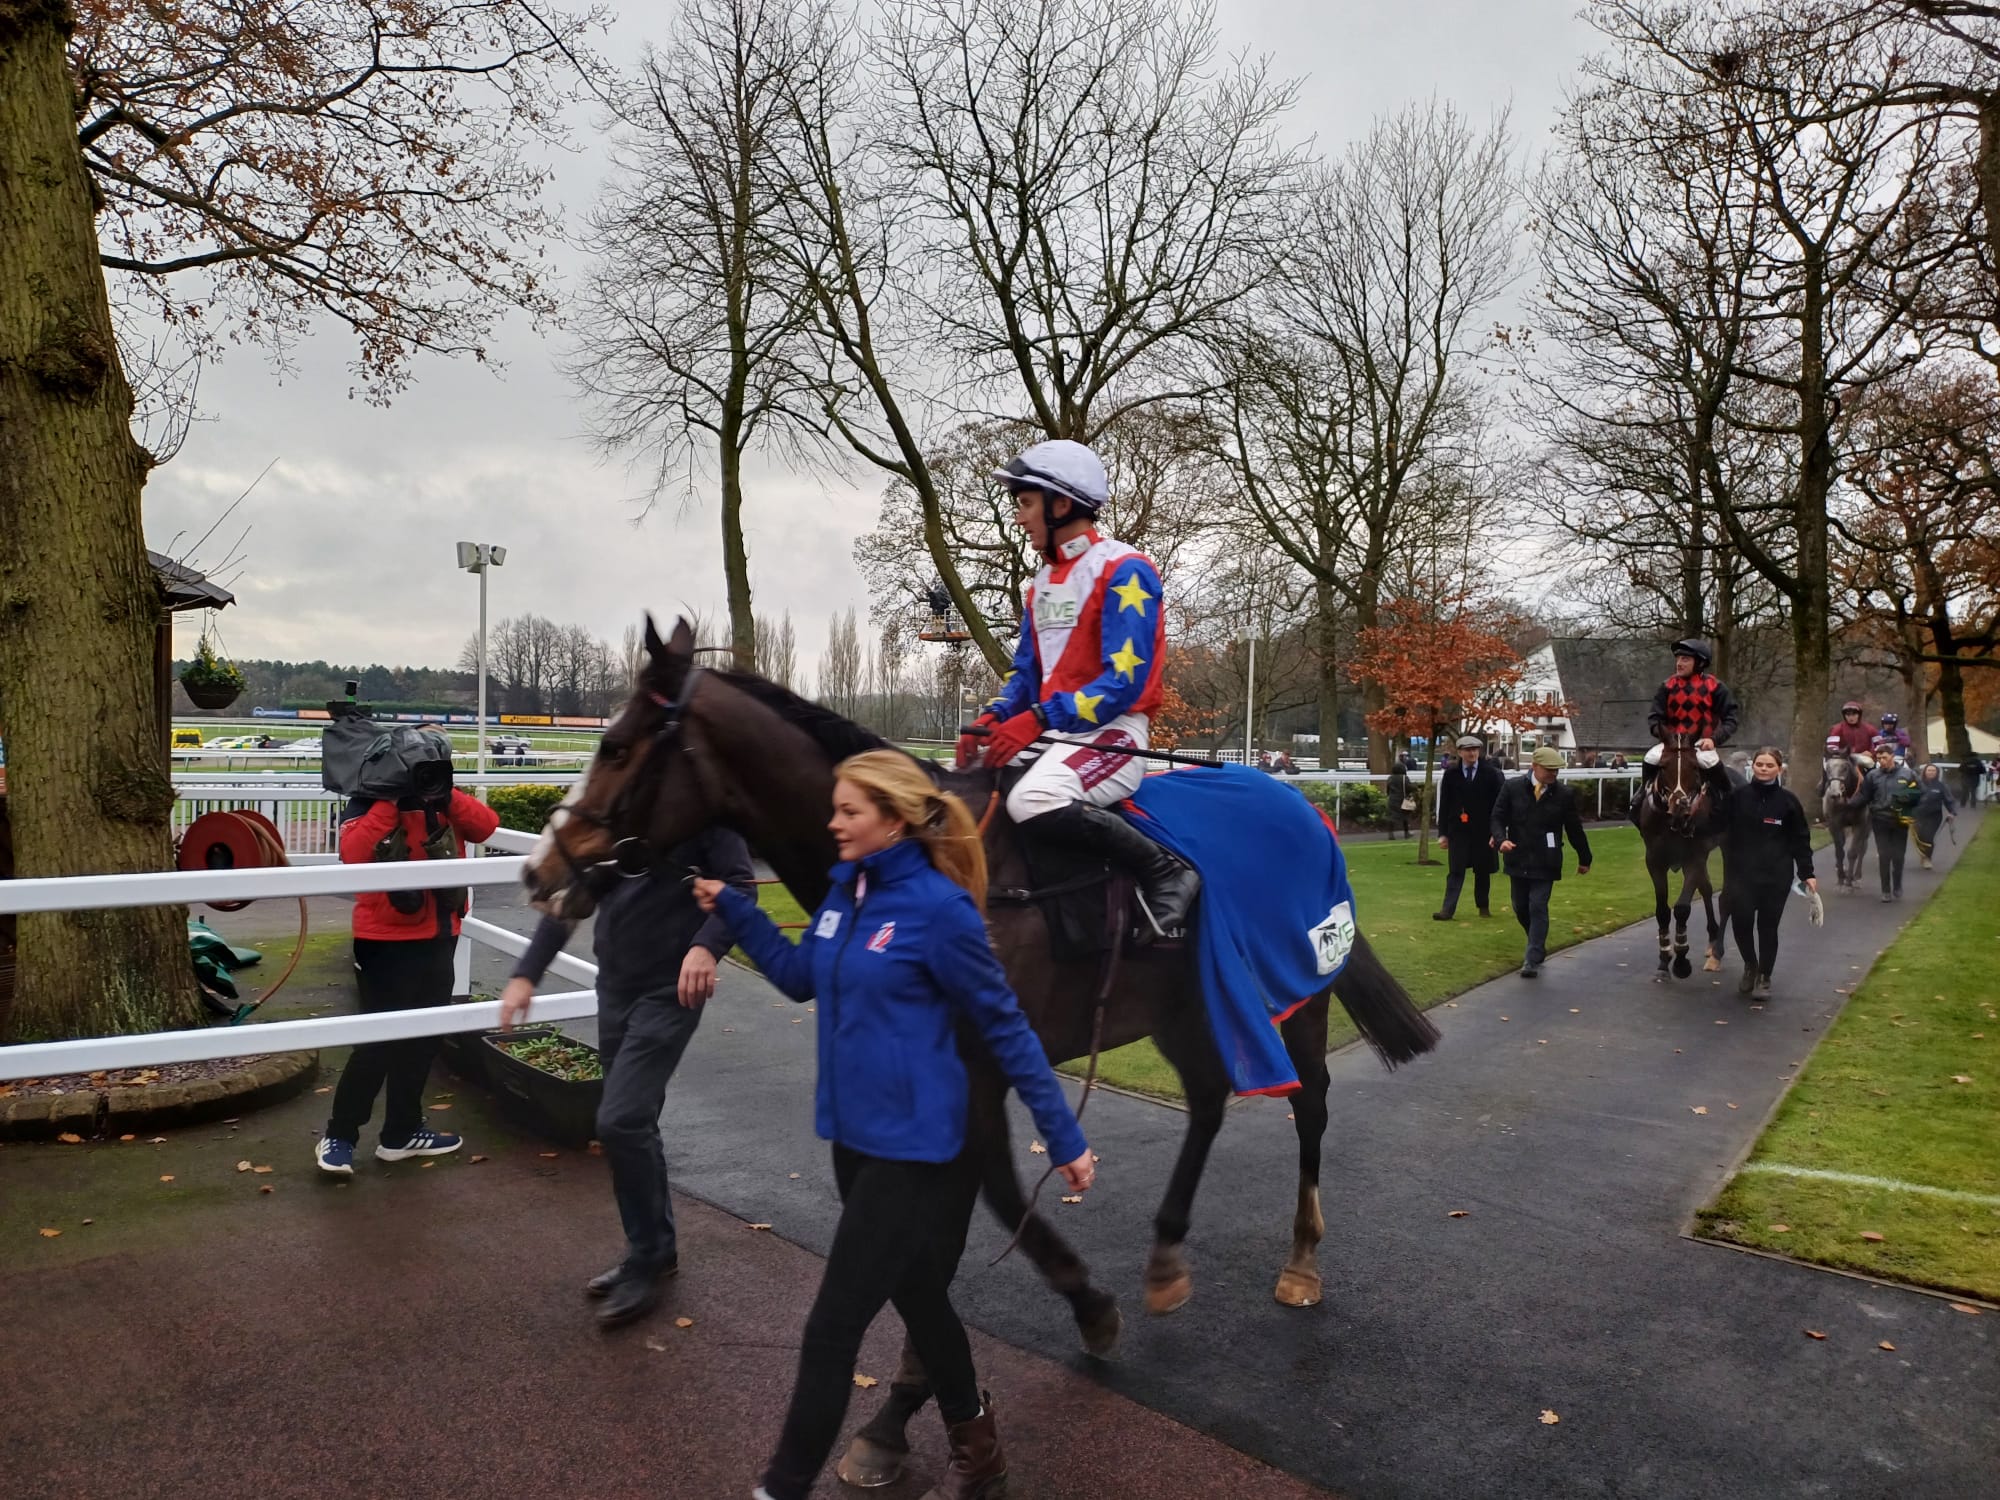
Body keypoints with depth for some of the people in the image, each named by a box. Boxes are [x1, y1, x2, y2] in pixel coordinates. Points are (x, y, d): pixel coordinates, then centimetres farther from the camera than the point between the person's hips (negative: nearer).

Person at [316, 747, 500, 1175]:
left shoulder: (445, 806, 8)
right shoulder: (367, 806, -6)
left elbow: (487, 826, -9)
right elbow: (353, 852, -24)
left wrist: (448, 796, -19)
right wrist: (392, 803, -26)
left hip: (437, 939, 6)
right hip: (386, 943, -6)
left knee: (422, 1038, 13)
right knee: (381, 1039, -6)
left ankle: (401, 1132, 25)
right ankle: (338, 1137, 8)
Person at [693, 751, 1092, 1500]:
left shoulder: (938, 907, -20)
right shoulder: (845, 890, 3)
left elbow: (1005, 1027, -15)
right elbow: (802, 977, 17)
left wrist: (1065, 1139, -11)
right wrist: (731, 907, 7)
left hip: (911, 1146, -8)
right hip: (854, 1134, 8)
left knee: (832, 1325, 0)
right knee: (919, 1297, 23)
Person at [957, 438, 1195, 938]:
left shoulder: (1123, 571, -11)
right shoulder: (1042, 581, 16)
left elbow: (1125, 680, -20)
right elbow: (1025, 672, 18)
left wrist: (1037, 720, -26)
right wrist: (994, 718, -3)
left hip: (1112, 730, -9)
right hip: (1054, 728, 9)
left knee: (1034, 800, -34)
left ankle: (1166, 872, -19)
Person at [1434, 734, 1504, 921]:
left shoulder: (1491, 773, -1)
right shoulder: (1451, 774, 3)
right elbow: (1444, 805, 5)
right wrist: (1443, 832, 1)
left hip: (1483, 829, 0)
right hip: (1458, 829, 0)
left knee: (1483, 870, 9)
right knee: (1456, 870, -4)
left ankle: (1483, 906, 25)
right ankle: (1447, 909, -7)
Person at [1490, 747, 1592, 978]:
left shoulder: (1564, 795, -2)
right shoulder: (1512, 788, -3)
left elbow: (1574, 828, 7)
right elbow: (1497, 817, -1)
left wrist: (1584, 858, 15)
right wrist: (1501, 839, -20)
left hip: (1545, 863, -2)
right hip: (1518, 860, 2)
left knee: (1538, 907, -8)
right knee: (1521, 908, 12)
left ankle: (1533, 959, -3)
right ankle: (1538, 946, 35)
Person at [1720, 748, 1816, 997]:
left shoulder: (1787, 800, -1)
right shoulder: (1738, 795, -2)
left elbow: (1800, 839, 2)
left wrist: (1807, 873, 0)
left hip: (1776, 876, 0)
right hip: (1741, 873, 0)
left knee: (1768, 927, 6)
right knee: (1741, 923, -2)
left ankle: (1764, 977, 22)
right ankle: (1750, 967, 24)